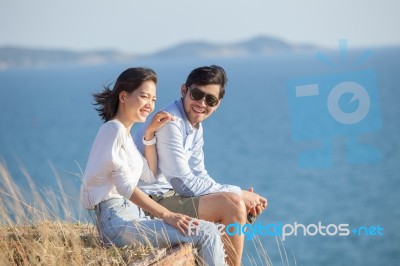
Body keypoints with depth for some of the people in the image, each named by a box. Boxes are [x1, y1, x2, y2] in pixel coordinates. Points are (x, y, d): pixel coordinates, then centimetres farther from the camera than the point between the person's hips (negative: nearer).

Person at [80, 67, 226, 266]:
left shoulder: (124, 131, 19)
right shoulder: (114, 129, -10)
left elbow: (149, 175, 19)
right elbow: (125, 186, -18)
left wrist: (150, 134, 12)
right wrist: (167, 215, -21)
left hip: (130, 214, 10)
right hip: (117, 219, -10)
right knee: (208, 237, -18)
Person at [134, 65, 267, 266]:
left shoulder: (195, 126, 10)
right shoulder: (170, 123, -21)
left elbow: (199, 176, 12)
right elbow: (185, 183, -23)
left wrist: (241, 196, -4)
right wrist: (238, 194, -16)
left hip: (167, 195, 10)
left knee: (242, 203, 15)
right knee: (232, 205, -19)